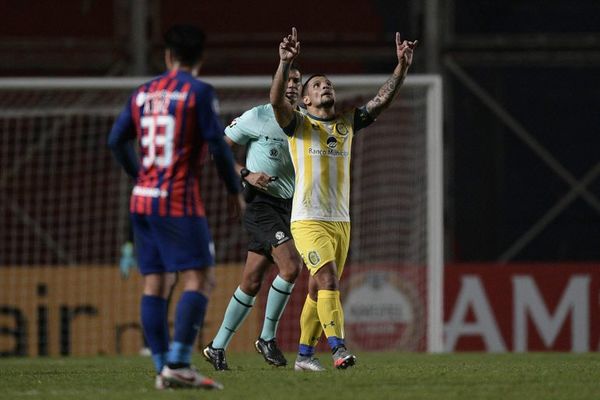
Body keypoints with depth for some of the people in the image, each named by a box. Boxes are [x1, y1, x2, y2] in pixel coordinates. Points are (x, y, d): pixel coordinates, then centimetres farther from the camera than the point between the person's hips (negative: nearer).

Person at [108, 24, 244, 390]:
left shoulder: (143, 93, 12)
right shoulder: (199, 92, -6)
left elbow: (117, 141, 16)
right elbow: (218, 145, -11)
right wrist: (235, 191, 2)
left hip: (143, 199, 7)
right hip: (179, 202, -7)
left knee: (156, 284, 7)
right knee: (200, 280, -8)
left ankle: (163, 368, 5)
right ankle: (178, 364, -19)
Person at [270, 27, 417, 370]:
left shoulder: (347, 123, 12)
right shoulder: (298, 124, -2)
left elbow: (382, 100, 4)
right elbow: (277, 100, -21)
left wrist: (402, 67, -10)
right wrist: (285, 64, -37)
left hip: (341, 222, 5)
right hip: (308, 221, -5)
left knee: (319, 291, 12)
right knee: (329, 282, -21)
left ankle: (304, 354, 24)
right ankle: (338, 348, -29)